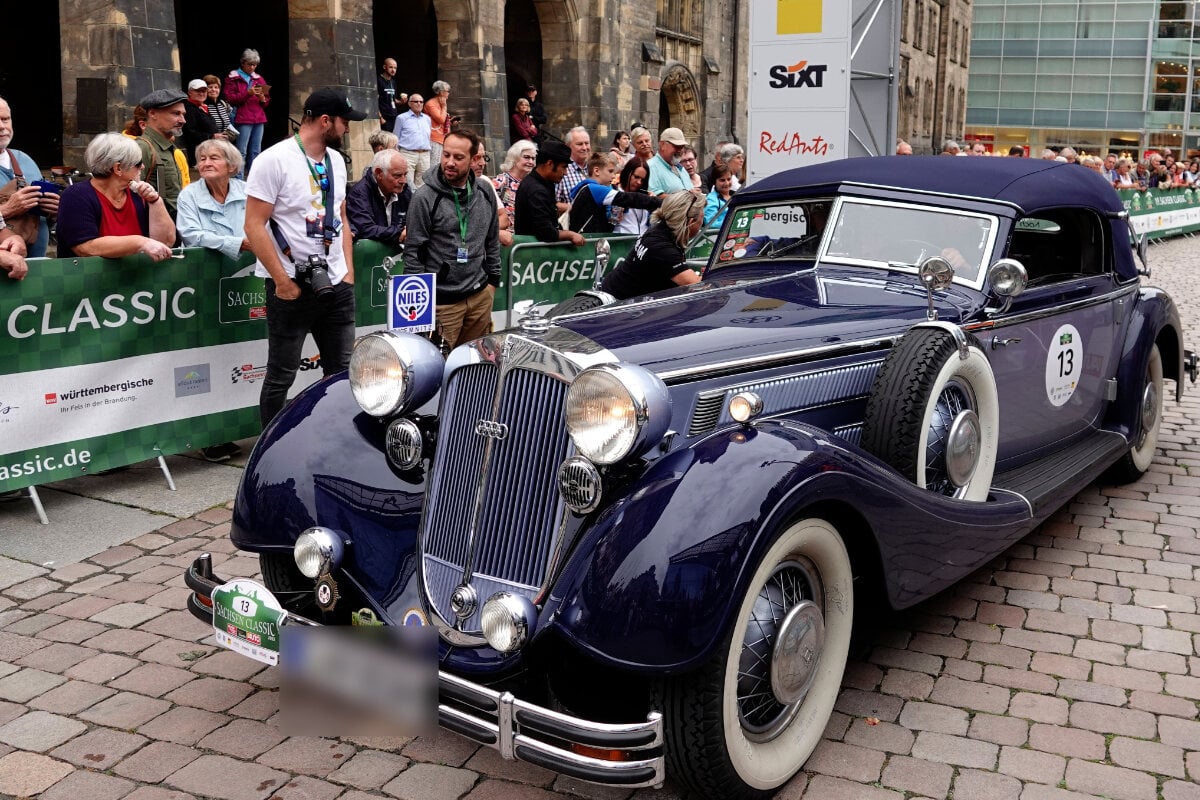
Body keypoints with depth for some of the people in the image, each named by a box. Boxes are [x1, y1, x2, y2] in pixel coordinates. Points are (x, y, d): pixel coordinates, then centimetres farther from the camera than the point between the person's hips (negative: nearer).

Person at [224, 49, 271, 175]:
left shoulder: (259, 79, 18)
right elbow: (230, 98, -7)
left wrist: (263, 99, -3)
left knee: (256, 151, 6)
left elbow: (267, 102, 20)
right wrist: (248, 93, -16)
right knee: (242, 152, -10)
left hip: (259, 119, 5)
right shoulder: (233, 78, 3)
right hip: (243, 119, -5)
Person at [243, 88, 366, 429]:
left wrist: (349, 271, 10)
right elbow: (254, 225, -13)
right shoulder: (275, 160, -10)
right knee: (281, 377, 2)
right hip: (293, 287, -6)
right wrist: (282, 281, -15)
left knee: (342, 373, 8)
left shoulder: (335, 160, 12)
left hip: (337, 286, 6)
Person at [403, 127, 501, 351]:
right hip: (442, 302, -5)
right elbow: (413, 251, -7)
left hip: (480, 297, 5)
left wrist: (492, 281, 16)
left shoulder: (485, 195, 8)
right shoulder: (425, 197, -8)